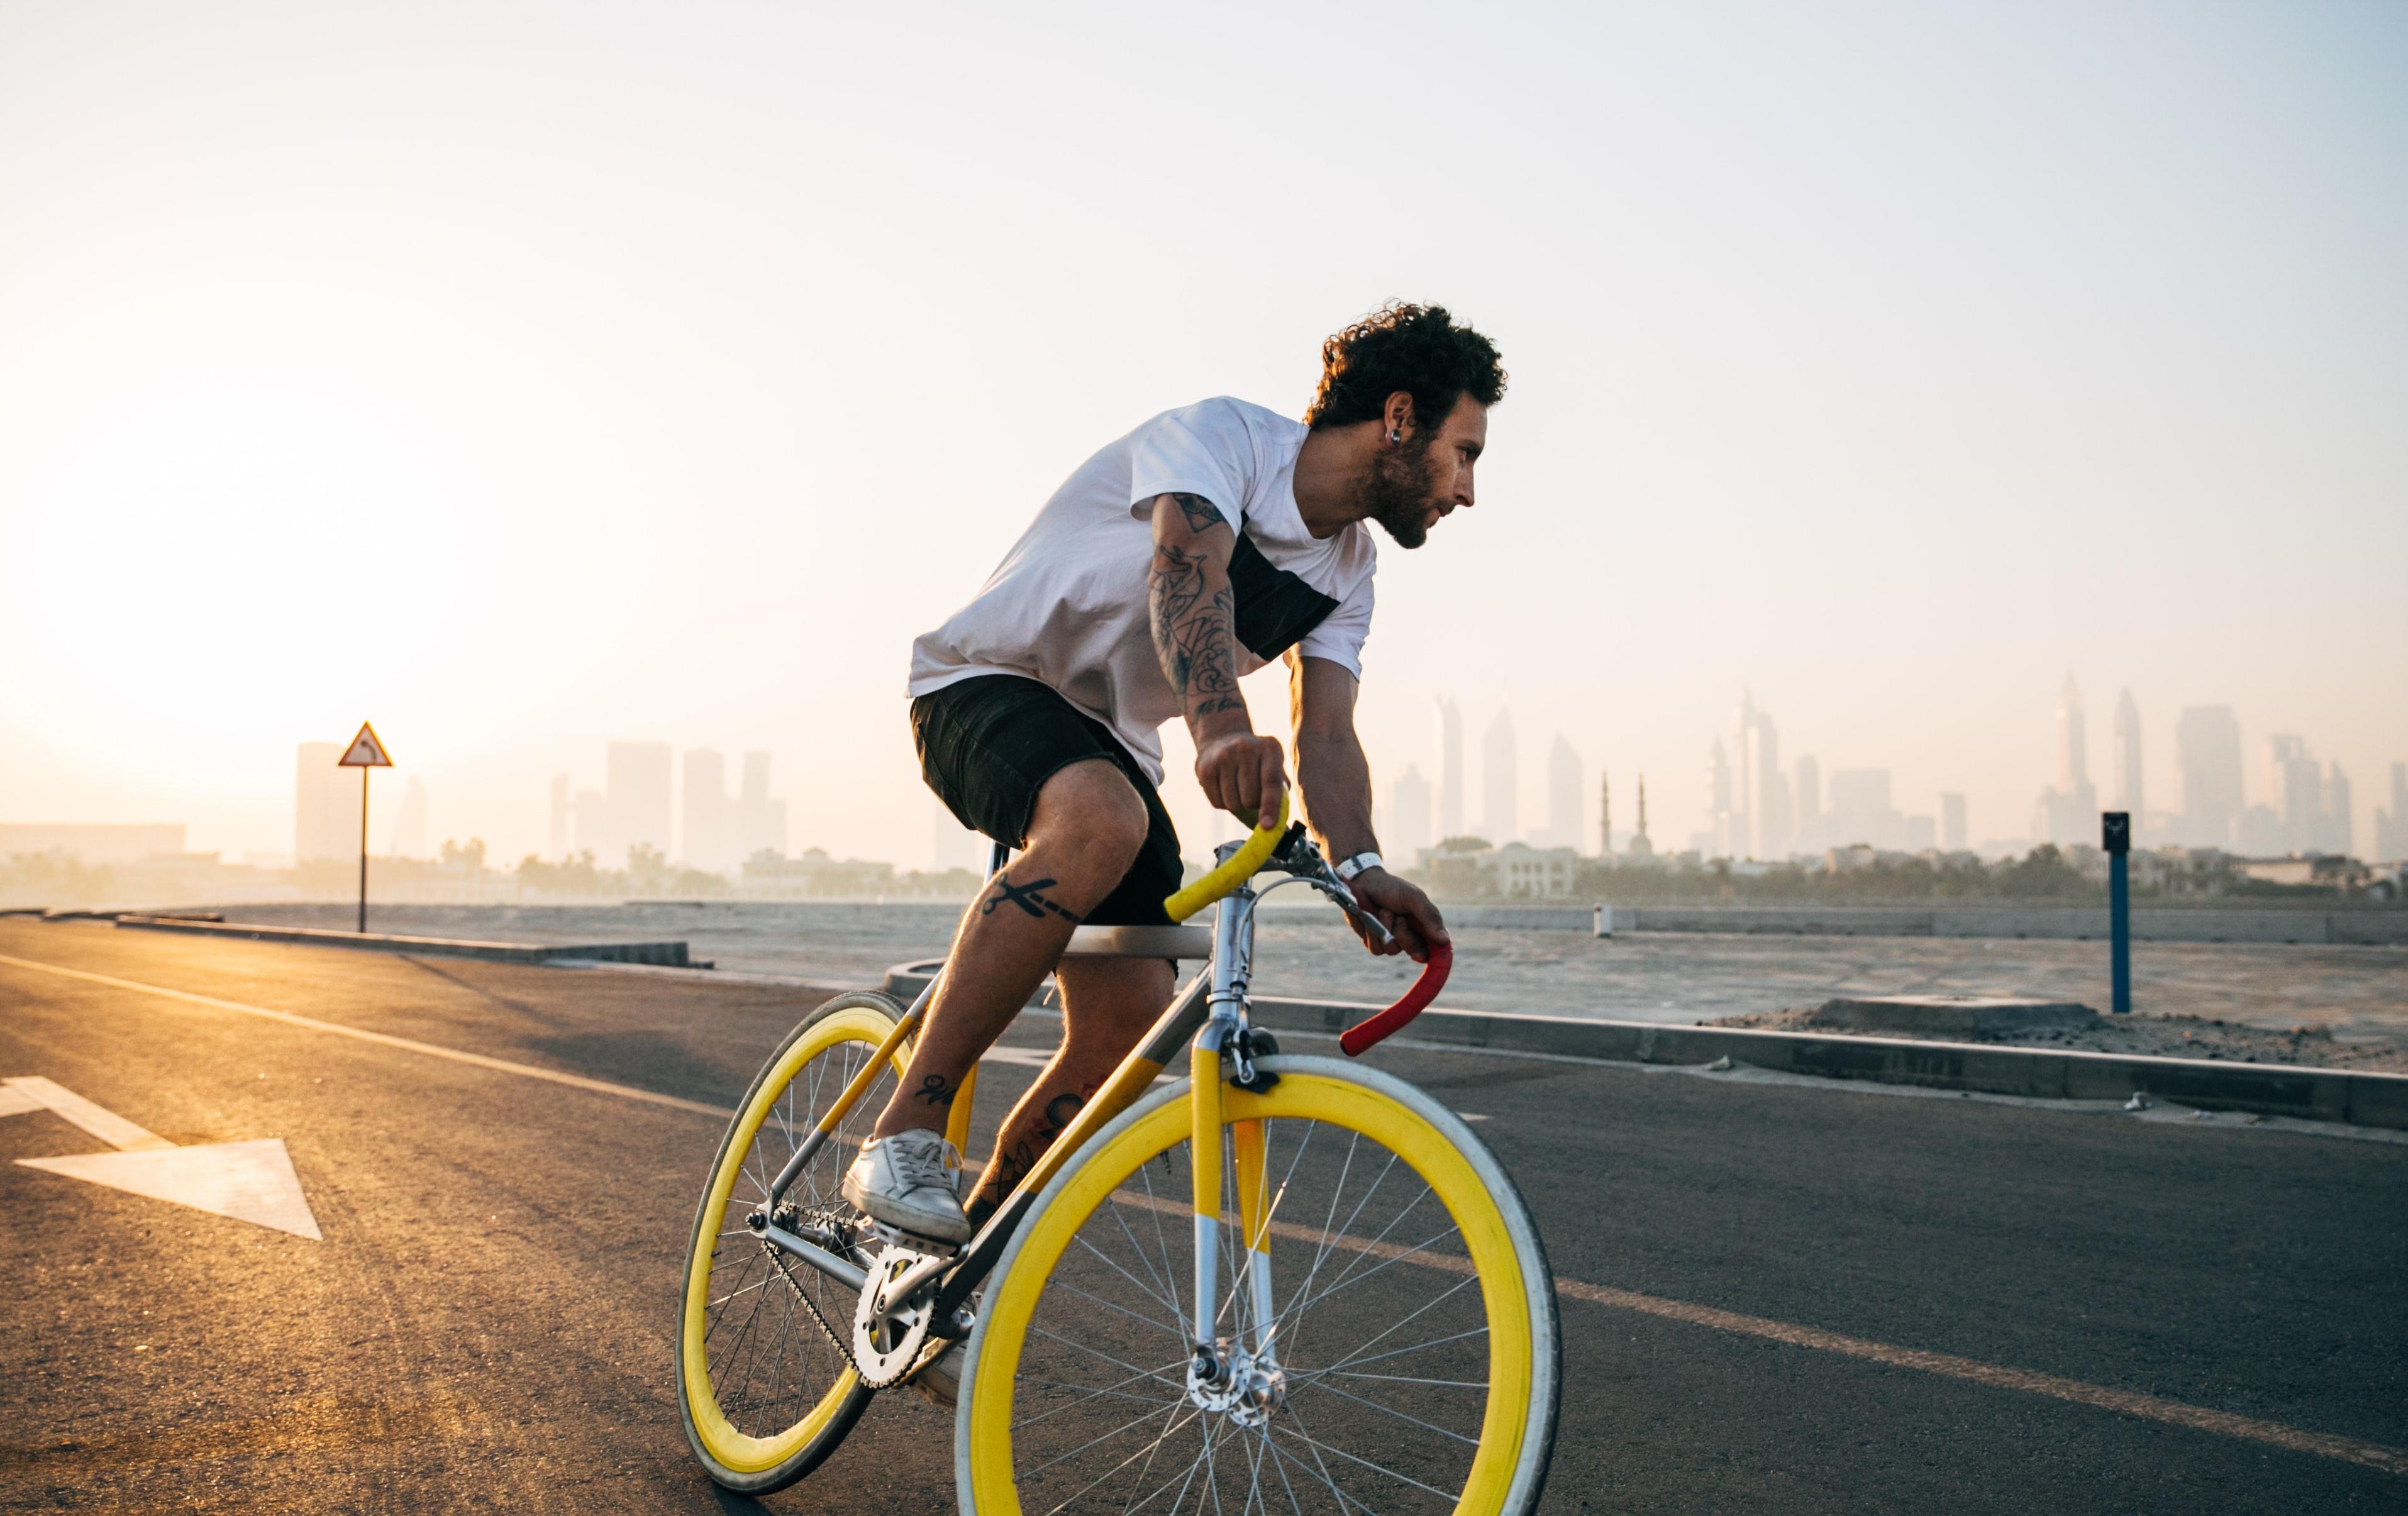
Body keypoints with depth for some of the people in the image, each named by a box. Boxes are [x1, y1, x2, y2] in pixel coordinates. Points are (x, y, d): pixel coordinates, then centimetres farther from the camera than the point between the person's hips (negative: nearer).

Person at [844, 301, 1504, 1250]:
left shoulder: (1348, 572, 6)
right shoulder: (1221, 434, -17)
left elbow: (1326, 737, -7)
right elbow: (1187, 569, -38)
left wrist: (1358, 868, -28)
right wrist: (1219, 726, -58)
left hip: (1111, 745, 7)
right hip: (988, 689, -7)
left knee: (1130, 1035, -8)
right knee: (1101, 821, -40)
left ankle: (971, 1250, 11)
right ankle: (903, 1139, -32)